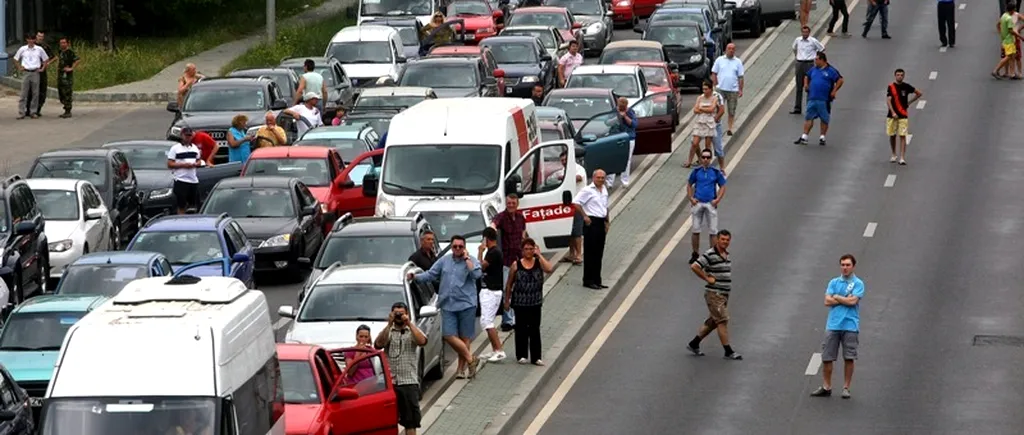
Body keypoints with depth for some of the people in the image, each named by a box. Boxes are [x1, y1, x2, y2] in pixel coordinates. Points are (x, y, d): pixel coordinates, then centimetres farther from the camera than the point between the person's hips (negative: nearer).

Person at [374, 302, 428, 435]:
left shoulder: (413, 330, 9)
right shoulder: (387, 331, 10)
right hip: (389, 381, 1)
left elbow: (422, 341, -12)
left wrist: (409, 324, -15)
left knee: (410, 419, 1)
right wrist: (389, 325, -14)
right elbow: (378, 344, -10)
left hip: (409, 381, -1)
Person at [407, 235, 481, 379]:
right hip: (448, 305, 3)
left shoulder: (471, 261, 0)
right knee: (449, 336, -8)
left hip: (466, 304, -3)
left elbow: (477, 274, -18)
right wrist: (416, 277, -1)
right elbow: (431, 274, 13)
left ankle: (461, 368, 10)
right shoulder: (444, 261, 11)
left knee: (464, 337, 2)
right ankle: (470, 359, 2)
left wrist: (466, 259, -11)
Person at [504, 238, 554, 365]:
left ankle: (535, 357, 6)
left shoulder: (539, 263, 0)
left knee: (535, 329, 3)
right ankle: (522, 355, 16)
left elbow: (550, 269, -21)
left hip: (535, 303, 1)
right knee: (521, 329, 5)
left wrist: (539, 255, -15)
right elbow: (509, 284, 5)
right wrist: (507, 300, 5)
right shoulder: (516, 265, -1)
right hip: (520, 303, -1)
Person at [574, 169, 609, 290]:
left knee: (599, 253, 11)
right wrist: (585, 216, -17)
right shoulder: (588, 190, -10)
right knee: (590, 253, -4)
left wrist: (607, 221, 20)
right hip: (591, 222, -8)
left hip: (601, 222, 8)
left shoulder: (604, 190, 14)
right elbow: (575, 203, -16)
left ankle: (597, 280, 17)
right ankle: (588, 281, 0)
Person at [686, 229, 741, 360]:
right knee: (723, 321, -8)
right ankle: (728, 352, -4)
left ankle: (693, 344, 23)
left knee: (712, 322, 13)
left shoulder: (726, 255, 13)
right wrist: (707, 278, -17)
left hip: (724, 294, 9)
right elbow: (694, 267, -23)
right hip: (714, 294, -9)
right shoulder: (710, 255, -15)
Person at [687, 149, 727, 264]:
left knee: (713, 231, 1)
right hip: (697, 203, 1)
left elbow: (722, 187, 8)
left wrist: (717, 199, -5)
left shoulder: (716, 172, 2)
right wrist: (691, 198, 0)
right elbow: (689, 185, 13)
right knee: (696, 230, 5)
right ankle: (695, 254, 17)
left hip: (711, 204, -1)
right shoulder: (696, 171, 5)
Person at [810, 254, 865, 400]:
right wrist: (845, 299, -6)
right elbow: (827, 301, 0)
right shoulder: (834, 282, 10)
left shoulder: (858, 283, 1)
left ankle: (846, 388, 10)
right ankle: (826, 387, 11)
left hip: (850, 326, -3)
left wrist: (836, 297, -1)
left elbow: (853, 301, -13)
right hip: (833, 325, 3)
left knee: (849, 358, 0)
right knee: (827, 357, 2)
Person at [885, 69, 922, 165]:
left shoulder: (906, 87, 1)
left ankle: (902, 158, -10)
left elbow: (919, 94, 14)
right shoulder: (891, 87, -3)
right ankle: (894, 155, 29)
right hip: (892, 116, 0)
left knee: (902, 136, -7)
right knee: (892, 136, 10)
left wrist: (909, 103, 8)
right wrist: (893, 112, -24)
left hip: (903, 116, 0)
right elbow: (888, 100, -12)